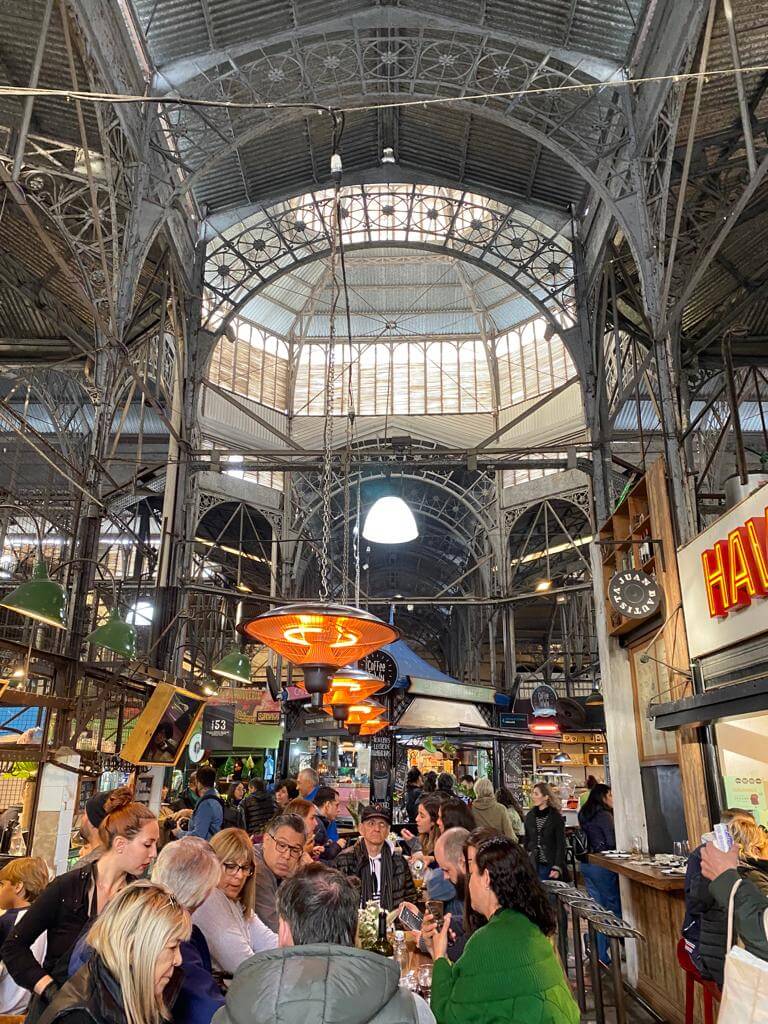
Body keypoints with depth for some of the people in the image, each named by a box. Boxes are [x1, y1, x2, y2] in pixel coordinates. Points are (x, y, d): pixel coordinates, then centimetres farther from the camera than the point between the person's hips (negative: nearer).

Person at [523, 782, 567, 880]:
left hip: (550, 865, -3)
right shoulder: (529, 816, 6)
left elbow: (561, 845, -7)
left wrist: (557, 868, -14)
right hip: (534, 865, 3)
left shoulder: (556, 817, -6)